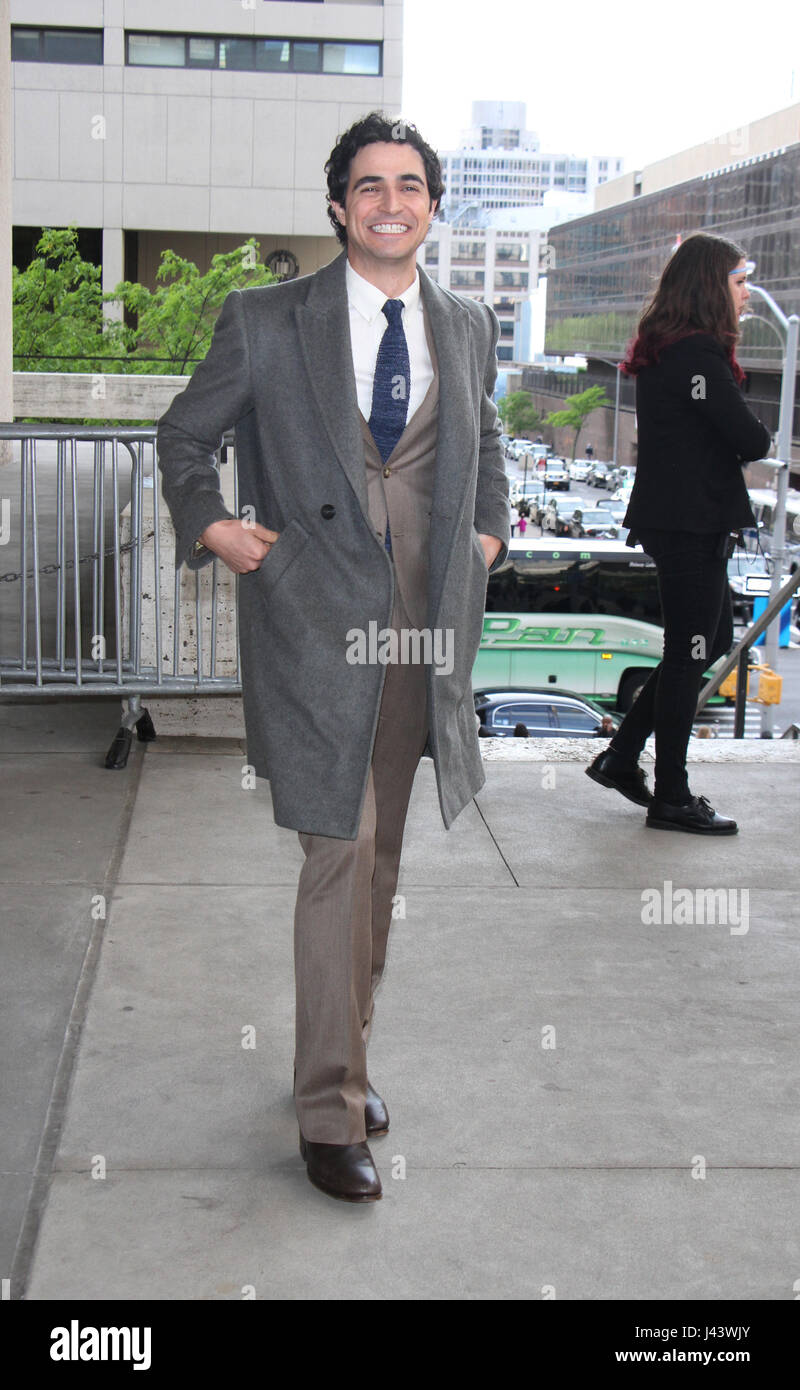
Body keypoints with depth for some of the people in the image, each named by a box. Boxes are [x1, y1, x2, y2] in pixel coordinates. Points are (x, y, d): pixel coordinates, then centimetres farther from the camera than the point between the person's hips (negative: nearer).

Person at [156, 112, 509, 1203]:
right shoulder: (266, 322, -1)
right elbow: (184, 434, 11)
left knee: (380, 854, 12)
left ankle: (346, 1057, 30)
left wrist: (490, 533, 13)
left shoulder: (469, 327, 11)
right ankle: (330, 1111, 5)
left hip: (425, 630, 4)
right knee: (338, 853, -7)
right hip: (314, 622, -4)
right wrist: (210, 525, -3)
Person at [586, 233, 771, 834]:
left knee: (713, 639, 18)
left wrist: (730, 445, -3)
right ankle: (671, 797, 9)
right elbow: (752, 439, -18)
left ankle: (622, 757, 23)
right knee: (689, 651, -1)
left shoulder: (663, 350, 14)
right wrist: (755, 440, 2)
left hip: (671, 515, 10)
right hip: (693, 522, -10)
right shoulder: (698, 354, -18)